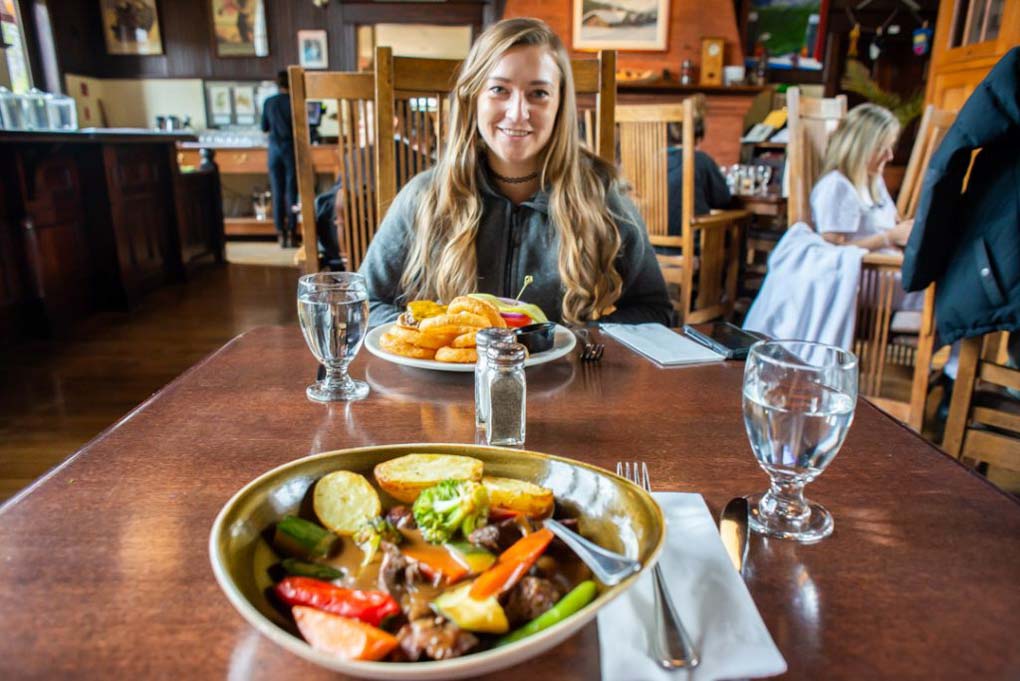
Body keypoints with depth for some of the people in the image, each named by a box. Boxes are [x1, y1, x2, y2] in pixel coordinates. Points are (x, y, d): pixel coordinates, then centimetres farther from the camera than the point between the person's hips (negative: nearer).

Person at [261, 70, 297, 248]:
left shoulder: (268, 102, 5)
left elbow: (264, 128, 11)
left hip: (274, 148, 3)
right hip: (291, 147, -3)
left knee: (277, 193, 5)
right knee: (291, 192, -1)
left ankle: (281, 235, 5)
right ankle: (290, 235, -3)